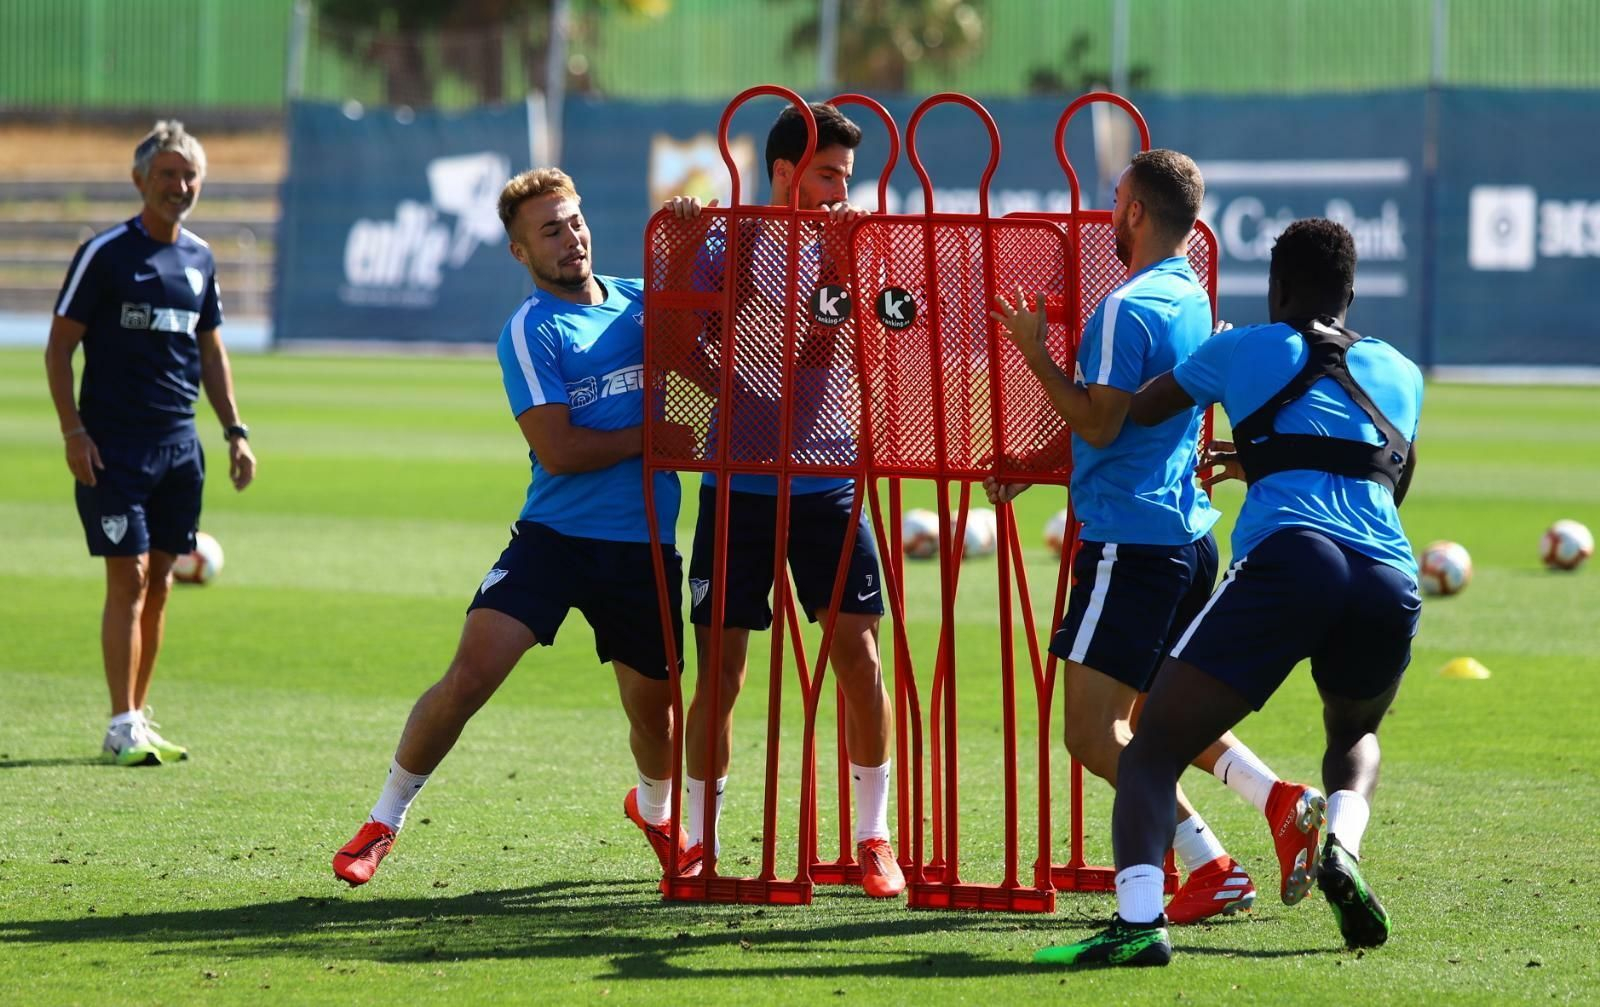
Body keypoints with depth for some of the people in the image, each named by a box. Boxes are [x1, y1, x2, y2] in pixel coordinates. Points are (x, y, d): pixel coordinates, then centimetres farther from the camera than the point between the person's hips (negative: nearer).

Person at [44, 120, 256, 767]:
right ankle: (122, 729, -9)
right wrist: (73, 430, -13)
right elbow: (59, 346, -5)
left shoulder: (199, 258, 12)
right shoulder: (105, 253, -6)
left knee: (159, 582, 8)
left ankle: (139, 718, 16)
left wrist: (235, 432, 15)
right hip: (114, 441, -6)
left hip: (179, 441, 6)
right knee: (129, 576, -10)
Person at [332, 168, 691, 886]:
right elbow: (559, 450, -14)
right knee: (469, 676, -16)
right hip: (554, 535, -4)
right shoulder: (530, 331, -6)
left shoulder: (640, 301, 10)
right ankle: (383, 821, -1)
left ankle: (655, 812, 45)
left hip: (644, 547, 4)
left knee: (653, 707, 12)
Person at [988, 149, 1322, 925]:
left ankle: (1209, 867, -10)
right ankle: (1282, 802, 5)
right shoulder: (1192, 300, 15)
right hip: (1187, 534, 10)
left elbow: (1099, 423, -19)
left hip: (1131, 542, -10)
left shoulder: (1128, 309, -15)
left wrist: (1036, 352, -10)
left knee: (1093, 732, -6)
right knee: (1158, 714, 21)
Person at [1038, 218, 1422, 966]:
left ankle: (1137, 918, -22)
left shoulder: (1246, 350, 18)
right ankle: (1343, 848, 2)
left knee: (1154, 748, 1)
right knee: (1355, 734, 33)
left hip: (1288, 560, -4)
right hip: (1391, 582, 4)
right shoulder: (1400, 374, 26)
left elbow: (1130, 415, 27)